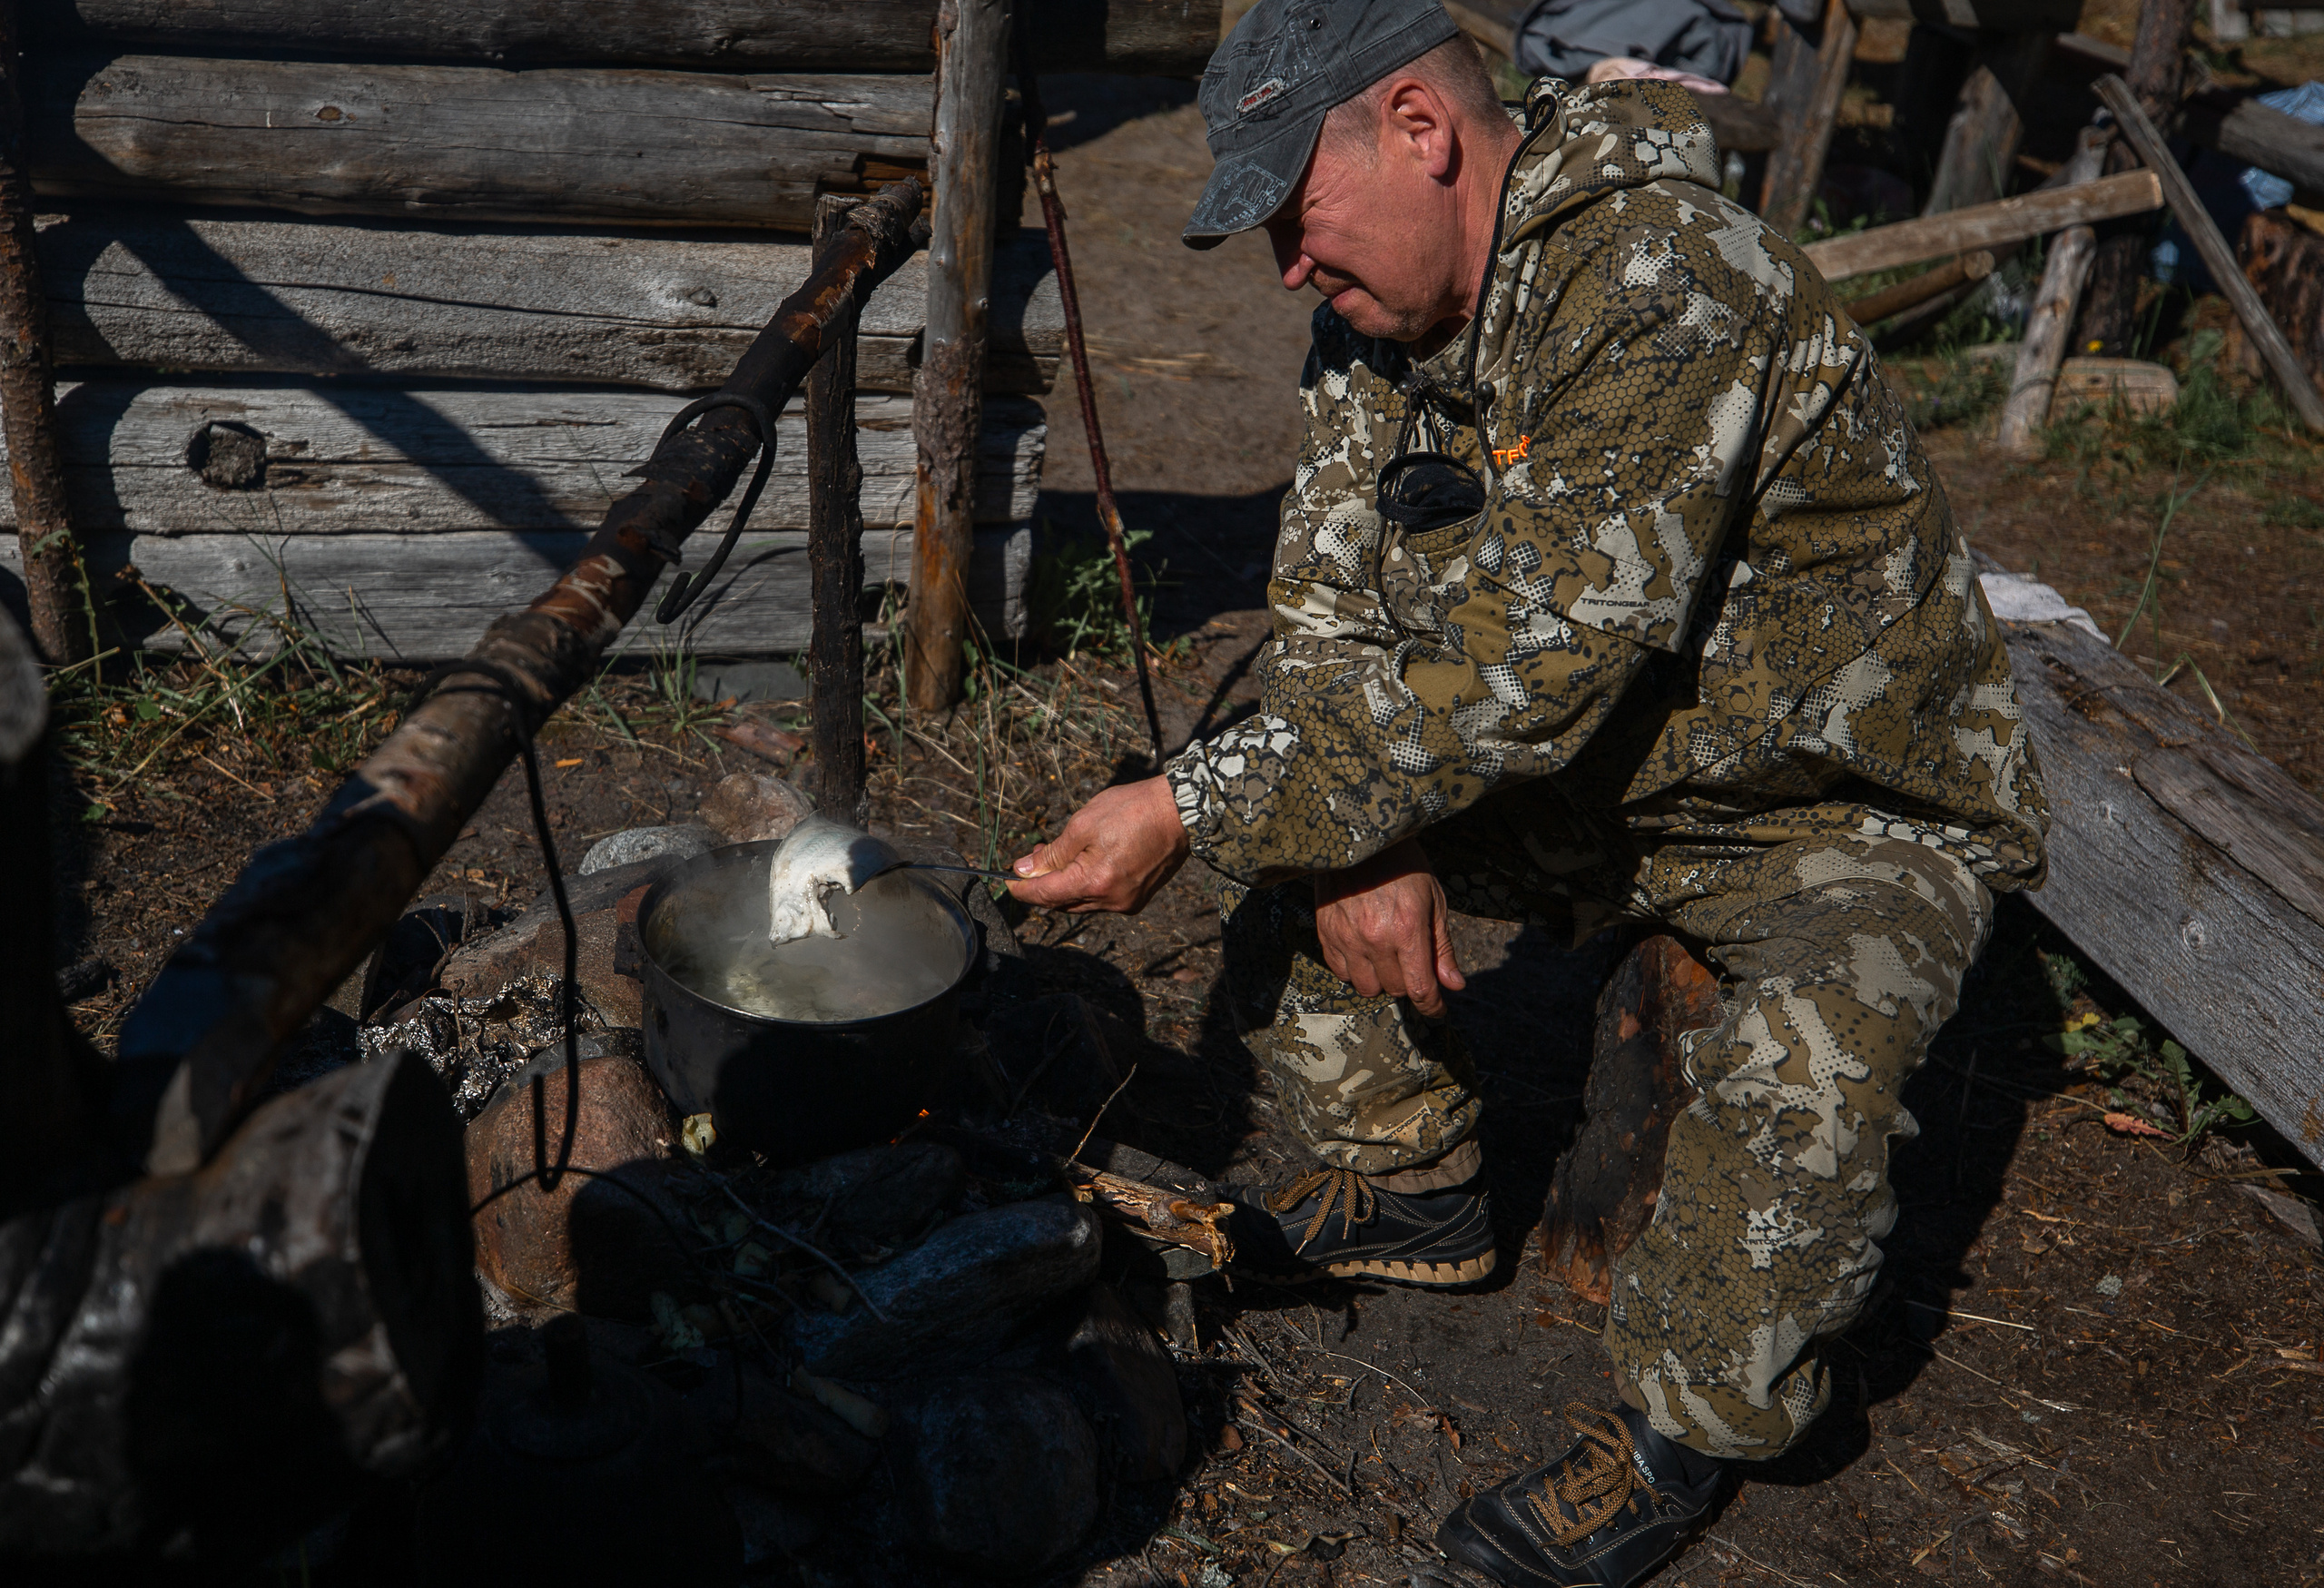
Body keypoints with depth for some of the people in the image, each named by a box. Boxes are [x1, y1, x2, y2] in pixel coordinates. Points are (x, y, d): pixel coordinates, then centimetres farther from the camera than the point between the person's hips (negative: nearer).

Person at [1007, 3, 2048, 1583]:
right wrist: (1362, 840, -19)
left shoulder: (1671, 281, -30)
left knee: (1797, 1085, -34)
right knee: (1293, 843, -4)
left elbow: (1533, 666, -35)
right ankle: (1418, 1184, 18)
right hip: (1592, 774, 7)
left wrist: (1193, 810, -34)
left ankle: (1685, 1426, -3)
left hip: (1854, 808, -7)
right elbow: (1328, 599, -2)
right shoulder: (1384, 312, -3)